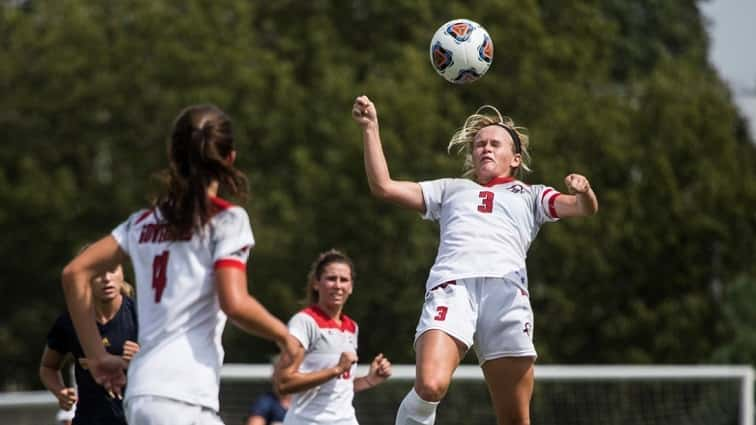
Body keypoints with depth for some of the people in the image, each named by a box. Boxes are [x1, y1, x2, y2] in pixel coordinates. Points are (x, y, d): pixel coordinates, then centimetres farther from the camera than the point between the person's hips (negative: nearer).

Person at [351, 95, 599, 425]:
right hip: (451, 285, 0)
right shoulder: (451, 190, 35)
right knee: (430, 386, -29)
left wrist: (584, 193, -10)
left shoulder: (530, 196, 31)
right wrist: (370, 128, 21)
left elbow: (584, 208, 14)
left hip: (506, 289, 0)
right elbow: (383, 186, 28)